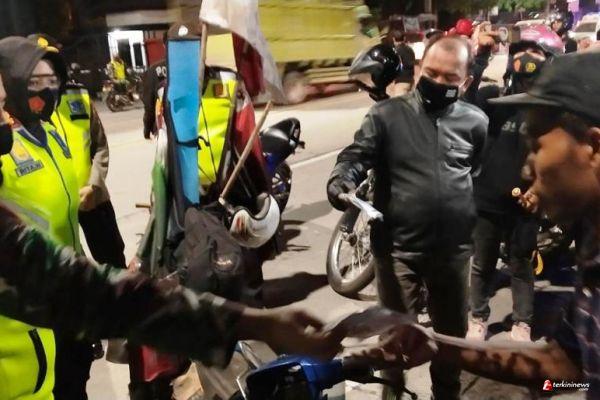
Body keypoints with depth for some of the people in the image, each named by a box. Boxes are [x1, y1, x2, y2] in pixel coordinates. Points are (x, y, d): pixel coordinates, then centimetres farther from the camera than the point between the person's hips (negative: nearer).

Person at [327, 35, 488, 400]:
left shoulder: (476, 121, 4)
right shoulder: (387, 114, -5)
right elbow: (355, 157, -8)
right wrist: (340, 185, -29)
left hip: (454, 248, 4)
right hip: (398, 247, -3)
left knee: (453, 331, 22)